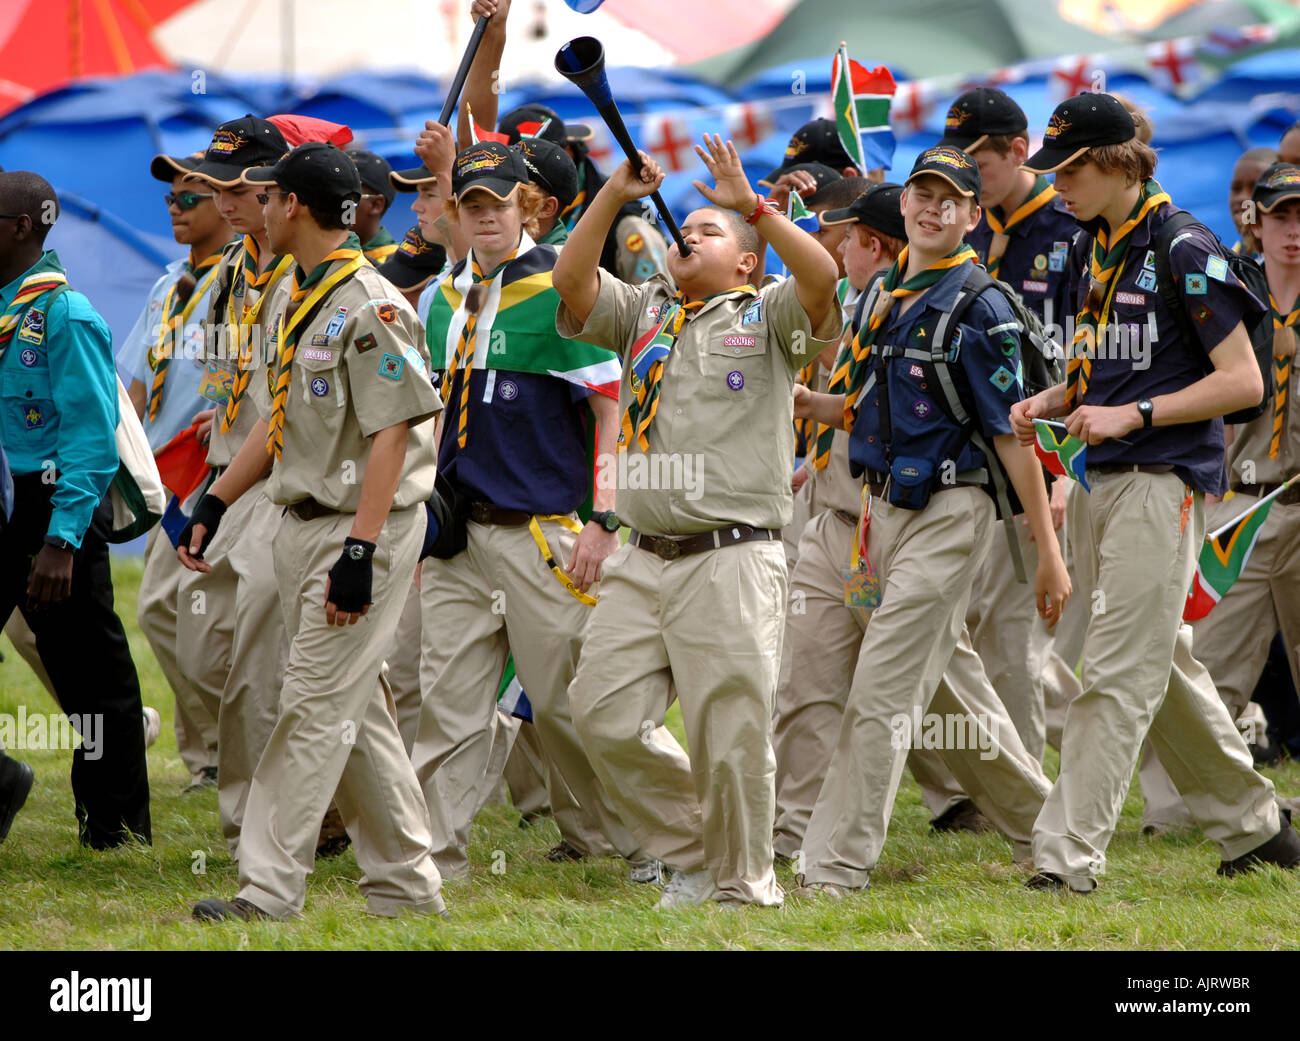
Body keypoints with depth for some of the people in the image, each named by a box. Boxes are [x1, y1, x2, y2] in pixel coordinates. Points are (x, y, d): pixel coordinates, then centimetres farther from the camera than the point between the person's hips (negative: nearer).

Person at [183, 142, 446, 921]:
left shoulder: (369, 305, -16)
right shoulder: (292, 297, 14)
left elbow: (391, 434, -19)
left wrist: (360, 551, -24)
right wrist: (216, 504, 19)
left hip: (364, 527, -10)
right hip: (302, 526, 10)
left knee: (316, 707, -9)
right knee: (358, 711, 11)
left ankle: (269, 892, -10)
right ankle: (408, 887, 17)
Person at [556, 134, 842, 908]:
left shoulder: (766, 318, 6)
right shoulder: (644, 313, 19)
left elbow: (823, 278, -14)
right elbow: (572, 281, 4)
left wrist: (751, 204, -14)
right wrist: (615, 195, -3)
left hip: (733, 559, -5)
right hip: (644, 560, 6)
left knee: (731, 733, -7)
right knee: (605, 715, 2)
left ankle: (743, 885, 7)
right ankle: (693, 855, 17)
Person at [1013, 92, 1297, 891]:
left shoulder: (1185, 251, -11)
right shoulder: (1098, 252, 13)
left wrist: (1130, 415, -19)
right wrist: (1047, 403, 5)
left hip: (1161, 481, -9)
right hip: (1099, 482, 9)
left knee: (1119, 675, -11)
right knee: (1161, 670, 15)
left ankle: (1069, 857, -14)